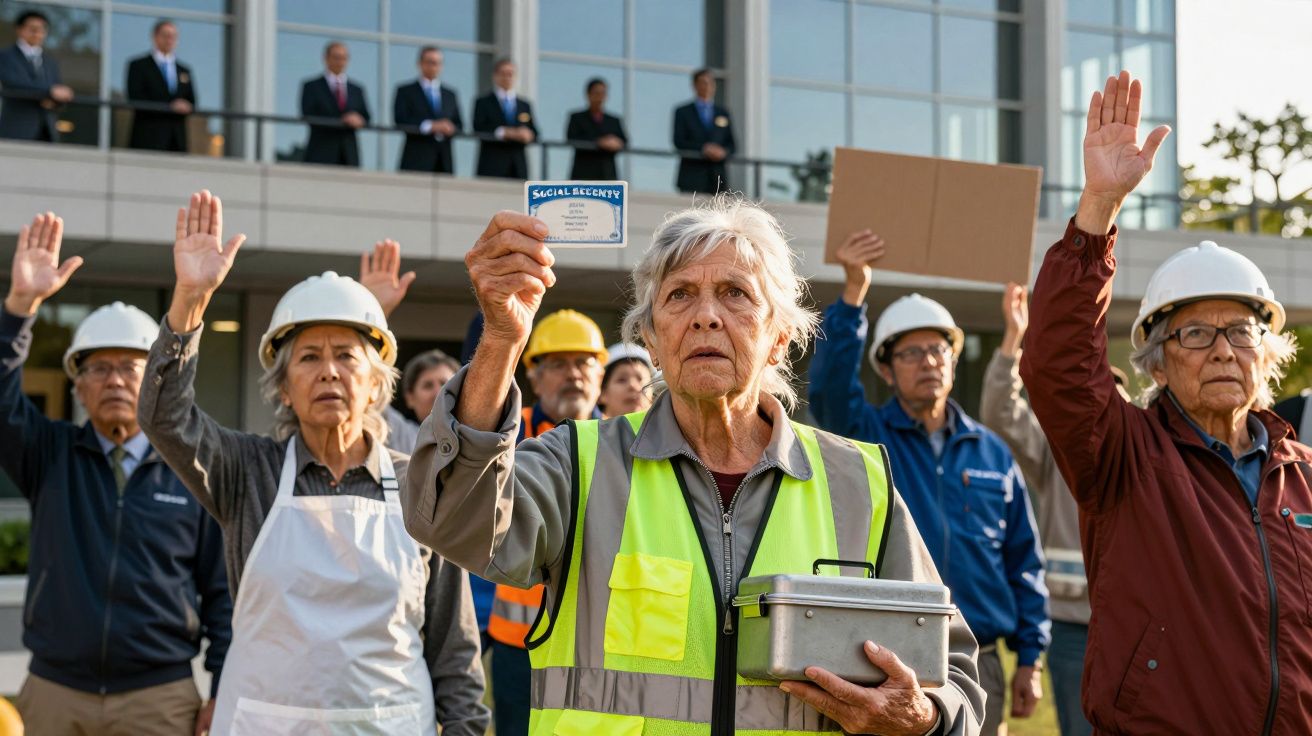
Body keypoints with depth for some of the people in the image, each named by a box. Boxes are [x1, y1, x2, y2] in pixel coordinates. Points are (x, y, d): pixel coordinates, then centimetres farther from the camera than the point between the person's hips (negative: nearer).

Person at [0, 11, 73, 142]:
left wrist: (53, 101, -10)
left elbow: (64, 94, 15)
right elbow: (12, 85, -16)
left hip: (47, 132, 4)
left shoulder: (51, 62, 19)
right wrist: (51, 91, -22)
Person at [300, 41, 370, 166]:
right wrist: (343, 122, -14)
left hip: (349, 156, 3)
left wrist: (358, 121, -13)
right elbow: (309, 118, -4)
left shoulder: (357, 90, 18)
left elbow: (366, 119, 13)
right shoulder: (311, 86, 8)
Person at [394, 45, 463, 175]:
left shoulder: (450, 94, 20)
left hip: (444, 161, 4)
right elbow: (401, 122, -5)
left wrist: (450, 129, -9)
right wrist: (430, 126, -17)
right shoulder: (405, 91, 7)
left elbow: (459, 126, 16)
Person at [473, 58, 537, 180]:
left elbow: (534, 133, 15)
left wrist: (527, 135, -9)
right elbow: (479, 129, -6)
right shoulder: (483, 102, 8)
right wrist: (504, 133, -17)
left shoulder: (524, 105, 20)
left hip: (518, 166, 3)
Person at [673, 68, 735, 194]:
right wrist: (703, 149, -14)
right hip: (692, 175, -3)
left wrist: (724, 152, -7)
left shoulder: (723, 114, 19)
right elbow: (679, 142, -2)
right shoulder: (683, 112, 10)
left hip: (718, 177, 3)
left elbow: (732, 145, 16)